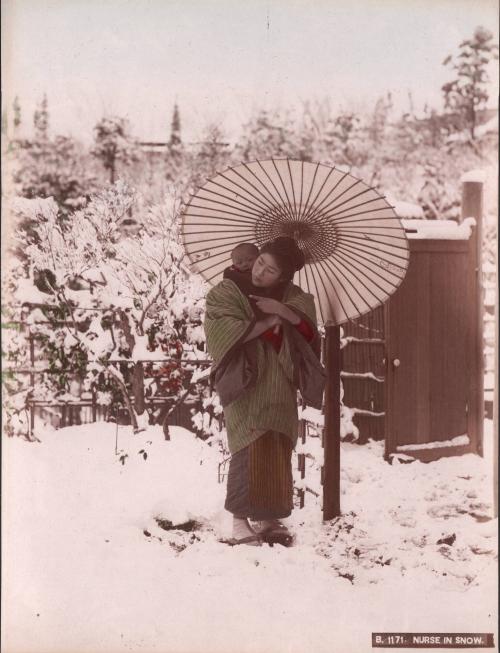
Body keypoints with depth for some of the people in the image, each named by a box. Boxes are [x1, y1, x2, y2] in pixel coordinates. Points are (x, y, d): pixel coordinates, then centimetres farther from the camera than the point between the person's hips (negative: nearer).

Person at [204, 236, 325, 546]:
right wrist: (267, 322, -14)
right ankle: (240, 521, -6)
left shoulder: (292, 296, 9)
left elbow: (308, 326, -3)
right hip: (245, 382, -4)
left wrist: (281, 310, -18)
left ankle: (268, 518, 13)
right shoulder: (227, 291, -3)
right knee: (250, 450, -12)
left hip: (280, 387, 5)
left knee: (278, 453, 4)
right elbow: (226, 332, -15)